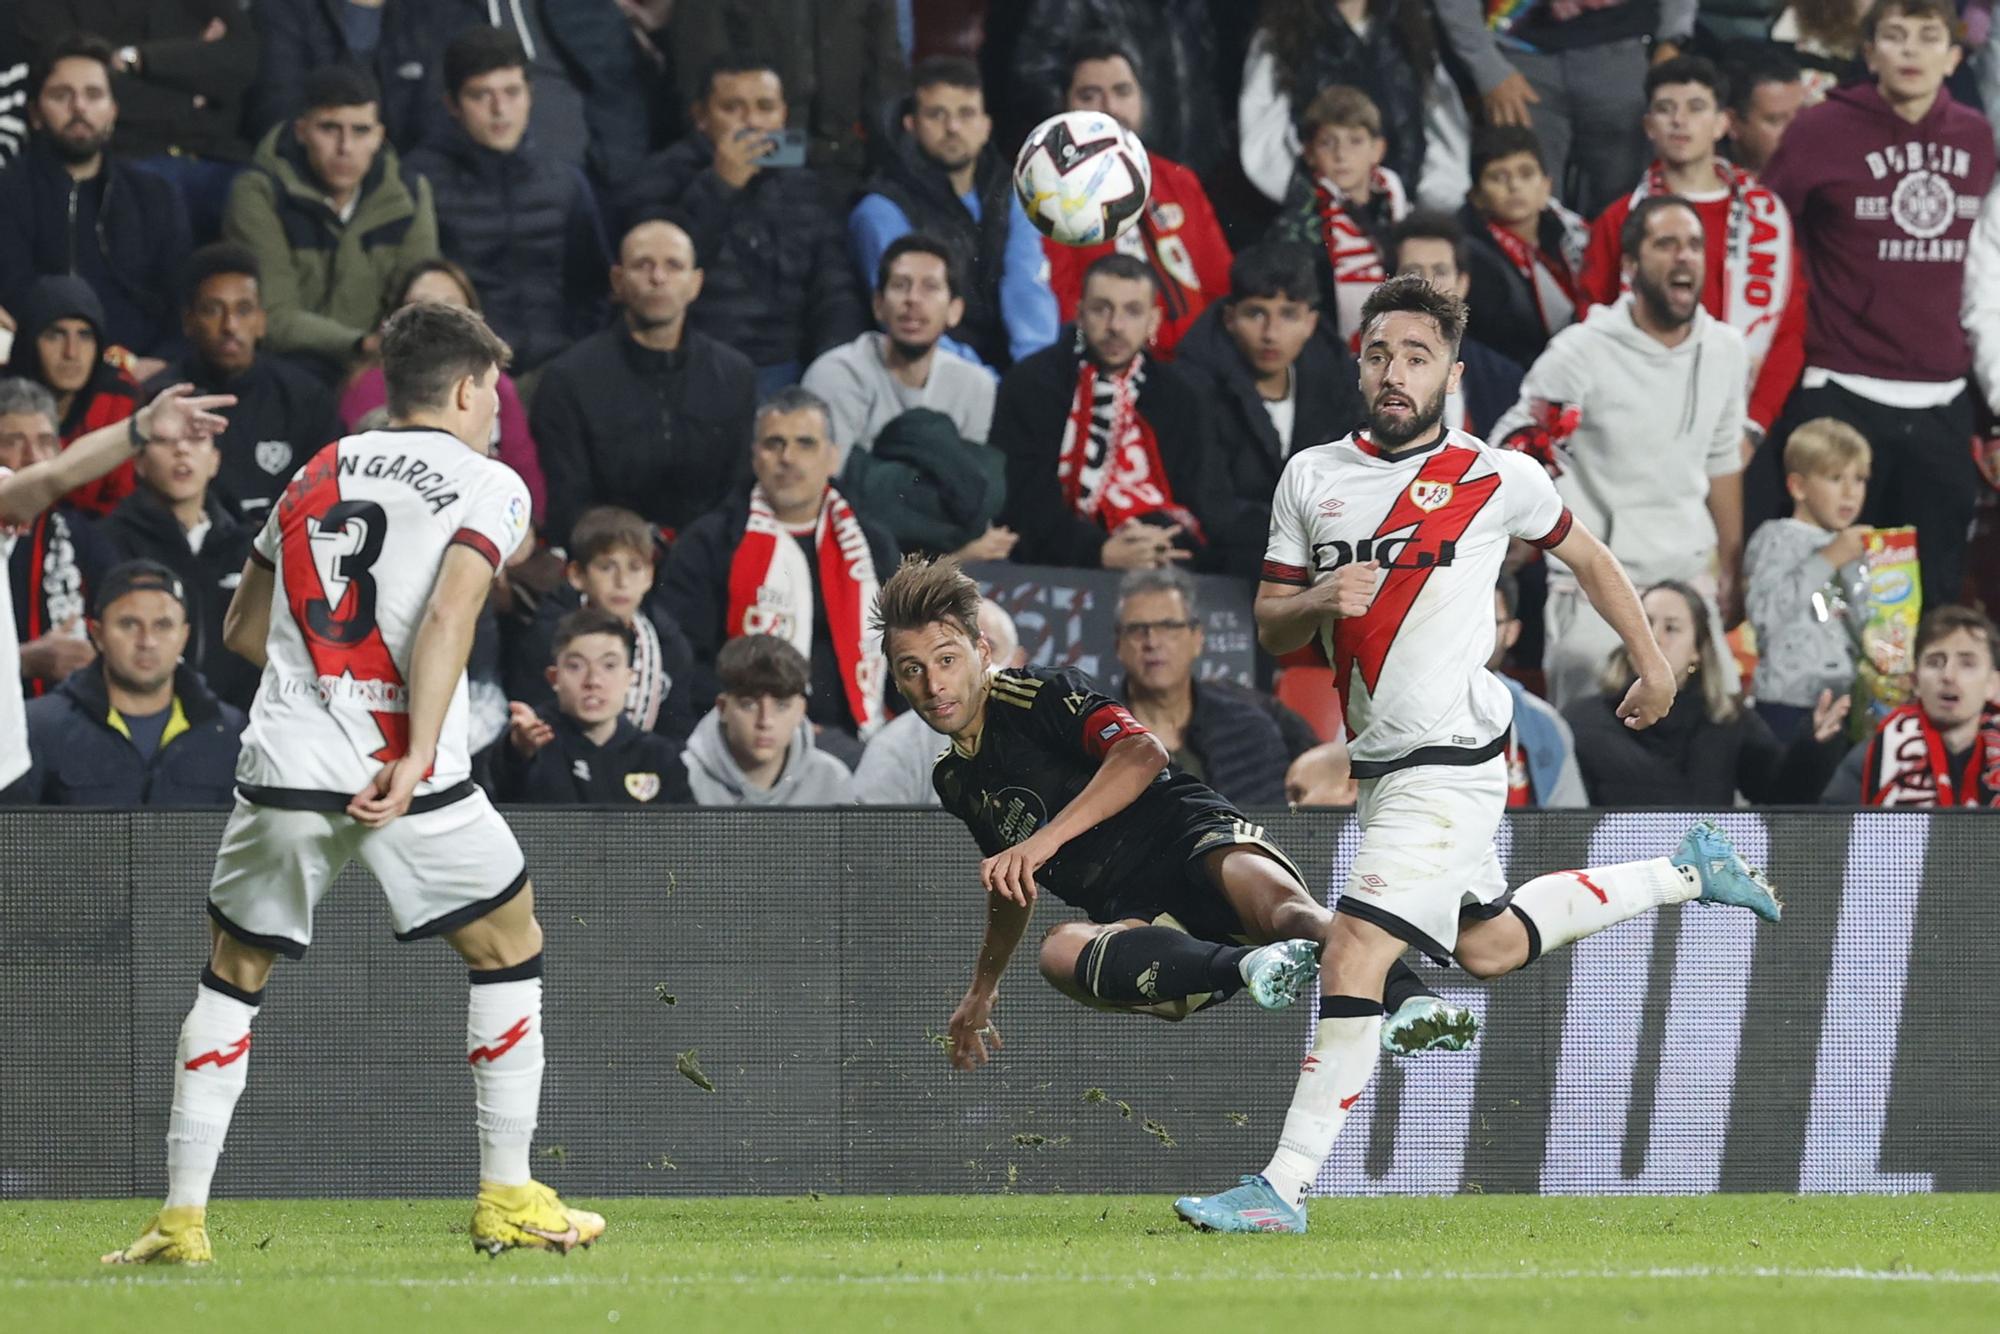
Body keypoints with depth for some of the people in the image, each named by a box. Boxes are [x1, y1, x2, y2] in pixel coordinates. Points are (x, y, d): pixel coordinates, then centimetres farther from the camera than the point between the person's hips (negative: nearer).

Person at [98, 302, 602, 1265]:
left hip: (283, 766, 4)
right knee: (508, 948, 16)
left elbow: (243, 629, 23)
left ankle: (181, 1216, 9)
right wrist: (417, 760, -18)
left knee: (234, 973, 17)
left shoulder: (318, 473, 18)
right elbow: (447, 618, -15)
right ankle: (506, 1200, 14)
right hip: (404, 773, -4)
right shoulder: (489, 485, 2)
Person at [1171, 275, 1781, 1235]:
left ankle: (1284, 1189, -16)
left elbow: (1585, 558, 14)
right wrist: (1319, 600, -13)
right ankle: (1687, 874, 41)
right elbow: (1270, 630, 9)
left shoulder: (1497, 479, -4)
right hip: (1375, 759, 7)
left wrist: (1652, 666, 20)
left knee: (1354, 955, -17)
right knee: (1490, 947, 22)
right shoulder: (1312, 475, 7)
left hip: (1452, 761, -7)